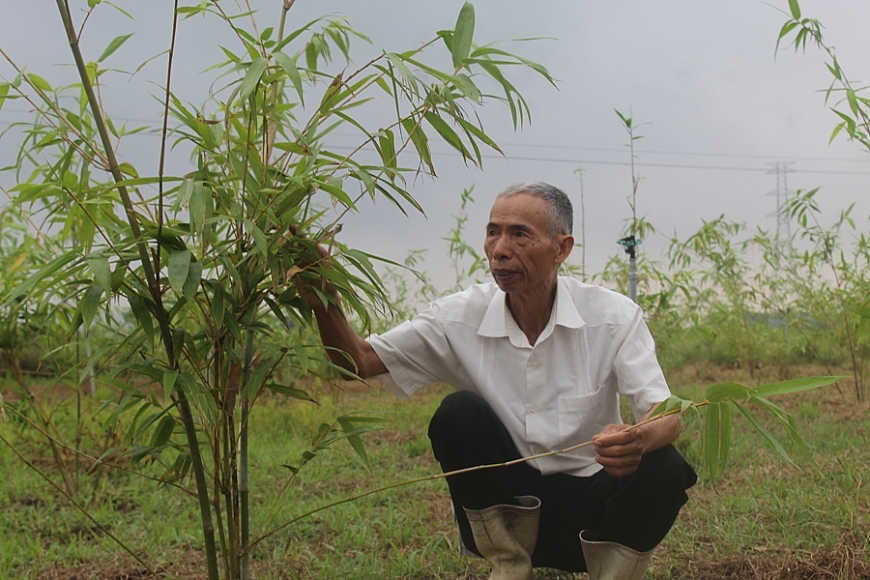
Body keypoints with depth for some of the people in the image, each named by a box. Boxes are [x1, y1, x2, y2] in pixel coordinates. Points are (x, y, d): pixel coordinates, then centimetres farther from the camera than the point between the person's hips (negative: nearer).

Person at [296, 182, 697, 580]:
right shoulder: (460, 318, -6)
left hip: (587, 505, -1)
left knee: (663, 469, -30)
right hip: (503, 509, 2)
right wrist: (325, 307, -30)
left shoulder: (613, 316, -11)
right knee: (459, 412, -24)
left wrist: (638, 440, -43)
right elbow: (360, 361, -8)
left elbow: (666, 417, -18)